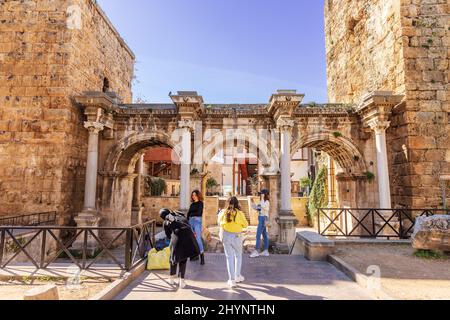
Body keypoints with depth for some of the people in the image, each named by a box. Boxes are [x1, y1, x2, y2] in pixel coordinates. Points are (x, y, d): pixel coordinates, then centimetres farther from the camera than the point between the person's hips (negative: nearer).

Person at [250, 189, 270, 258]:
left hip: (263, 218, -10)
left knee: (258, 235, -8)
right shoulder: (262, 202, 14)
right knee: (264, 235, 12)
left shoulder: (267, 202, -13)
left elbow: (263, 207, -32)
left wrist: (262, 198, -25)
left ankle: (256, 252, -4)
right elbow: (256, 208, 18)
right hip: (261, 219, 10)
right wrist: (253, 202, 5)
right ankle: (266, 251, 19)